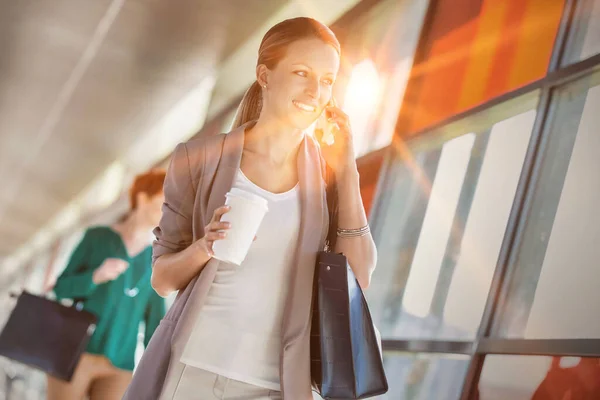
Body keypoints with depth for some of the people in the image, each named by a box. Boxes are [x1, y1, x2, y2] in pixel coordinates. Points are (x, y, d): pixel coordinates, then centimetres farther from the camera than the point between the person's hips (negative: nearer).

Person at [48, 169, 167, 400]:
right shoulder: (97, 237, 6)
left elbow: (155, 321, 12)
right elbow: (61, 288, 5)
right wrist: (95, 277, -13)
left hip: (119, 368, 2)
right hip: (76, 352, -2)